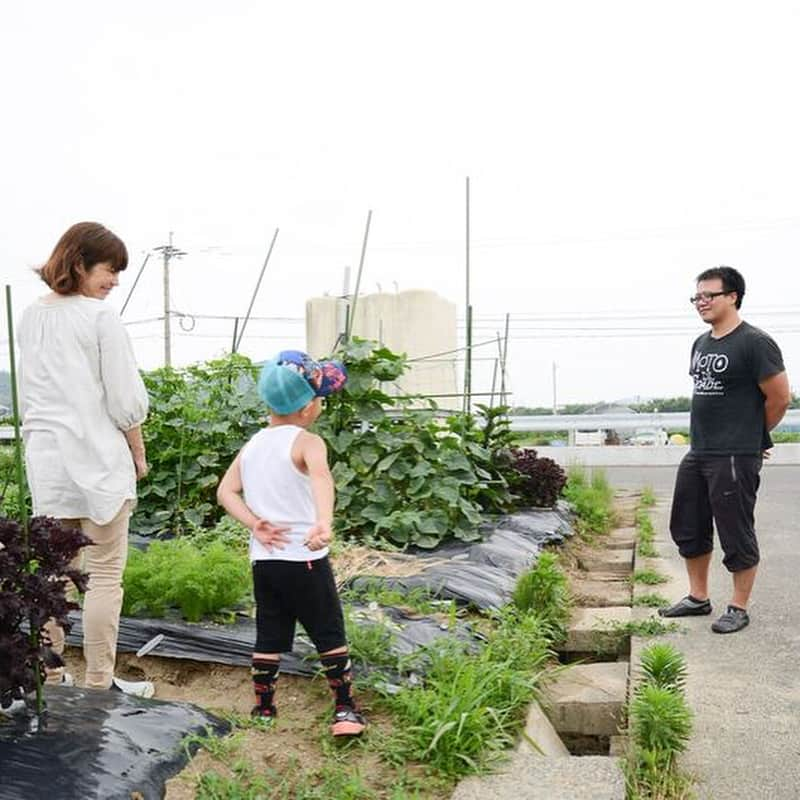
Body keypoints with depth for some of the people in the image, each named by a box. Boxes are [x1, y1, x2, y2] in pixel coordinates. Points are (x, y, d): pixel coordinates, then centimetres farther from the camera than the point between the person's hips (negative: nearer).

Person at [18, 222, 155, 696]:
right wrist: (139, 454, 3)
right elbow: (126, 401, -10)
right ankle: (100, 684, 8)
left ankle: (51, 674, 25)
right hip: (98, 460, -7)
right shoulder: (101, 318, -10)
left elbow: (29, 395, 16)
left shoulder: (31, 318, 11)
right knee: (105, 576, 2)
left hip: (46, 459, 7)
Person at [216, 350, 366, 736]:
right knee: (329, 634, 6)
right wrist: (324, 523, -50)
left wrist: (255, 524, -7)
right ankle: (345, 709, 10)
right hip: (304, 560, -5)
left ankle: (263, 707, 23)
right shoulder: (307, 442, -13)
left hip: (264, 560, 6)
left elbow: (225, 492, 2)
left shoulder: (250, 446, 8)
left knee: (269, 636, 15)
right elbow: (321, 478, -34)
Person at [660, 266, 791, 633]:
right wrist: (707, 435, 15)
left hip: (734, 458, -9)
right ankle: (698, 599, 29)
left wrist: (751, 436, 3)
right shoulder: (701, 343, 12)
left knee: (736, 535, 1)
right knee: (688, 529, 15)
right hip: (697, 454, 9)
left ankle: (738, 609, 15)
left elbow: (780, 399, -10)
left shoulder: (755, 343, -12)